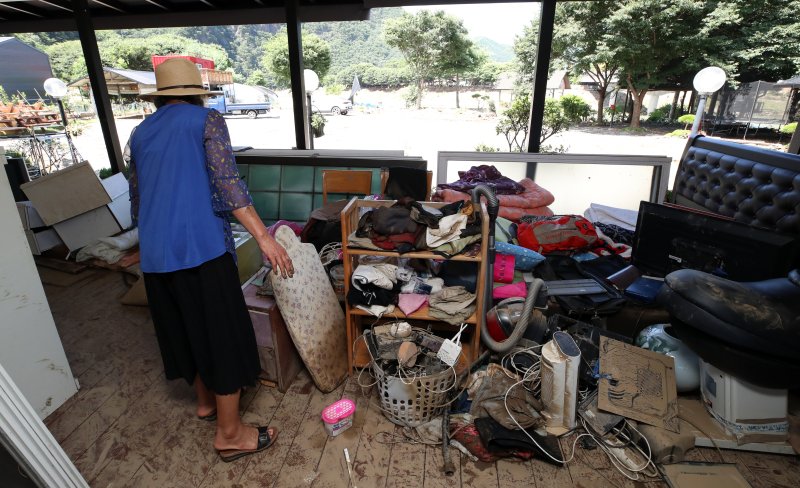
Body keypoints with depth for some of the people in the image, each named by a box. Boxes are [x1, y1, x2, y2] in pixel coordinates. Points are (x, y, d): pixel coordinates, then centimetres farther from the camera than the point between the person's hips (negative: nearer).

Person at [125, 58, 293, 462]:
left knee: (188, 330, 21)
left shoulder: (140, 134, 18)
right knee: (224, 336, 3)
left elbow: (137, 203, 23)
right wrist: (263, 236, -19)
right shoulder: (207, 120, 0)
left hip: (154, 255, 7)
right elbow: (227, 183, -15)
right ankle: (230, 433, 14)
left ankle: (206, 401, 40)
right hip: (200, 246, -7)